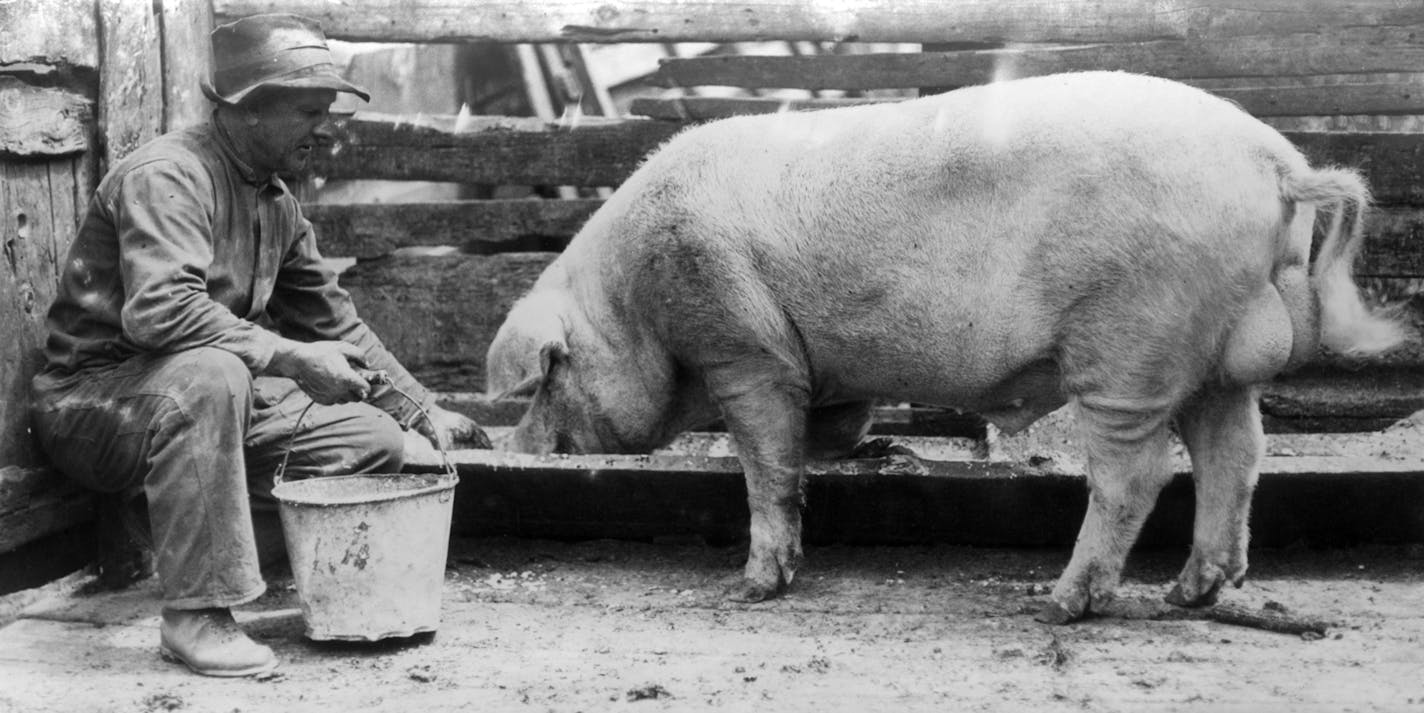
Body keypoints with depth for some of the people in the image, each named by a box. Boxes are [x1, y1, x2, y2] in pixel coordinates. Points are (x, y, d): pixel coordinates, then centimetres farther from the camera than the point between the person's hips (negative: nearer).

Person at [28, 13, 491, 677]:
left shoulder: (277, 200, 9)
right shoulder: (168, 175, -19)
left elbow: (334, 321, 16)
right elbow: (158, 310, -35)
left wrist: (424, 412, 11)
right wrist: (289, 357, -32)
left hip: (212, 396, 8)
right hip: (95, 397, -8)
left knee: (377, 440, -4)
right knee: (210, 374, -41)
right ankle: (194, 614, -33)